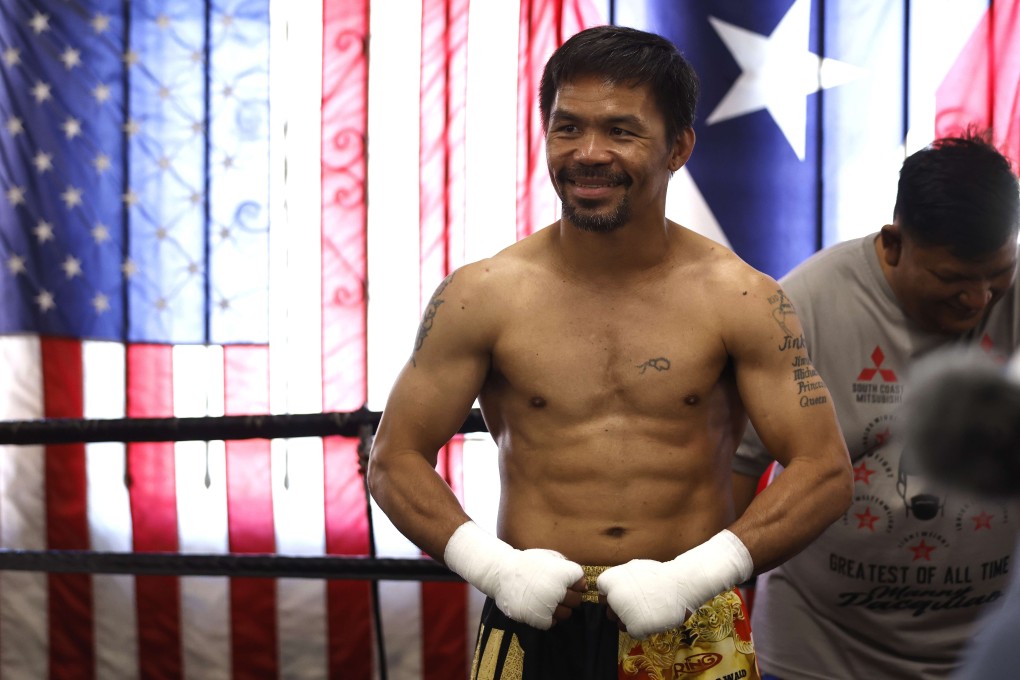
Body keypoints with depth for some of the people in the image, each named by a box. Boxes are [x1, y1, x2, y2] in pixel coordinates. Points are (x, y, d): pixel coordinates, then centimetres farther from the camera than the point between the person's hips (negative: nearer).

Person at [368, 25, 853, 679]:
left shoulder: (742, 300, -3)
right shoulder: (480, 297, -1)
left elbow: (825, 473, -4)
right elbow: (395, 460, 3)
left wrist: (691, 576, -15)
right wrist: (494, 566, -12)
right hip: (534, 621, 0)